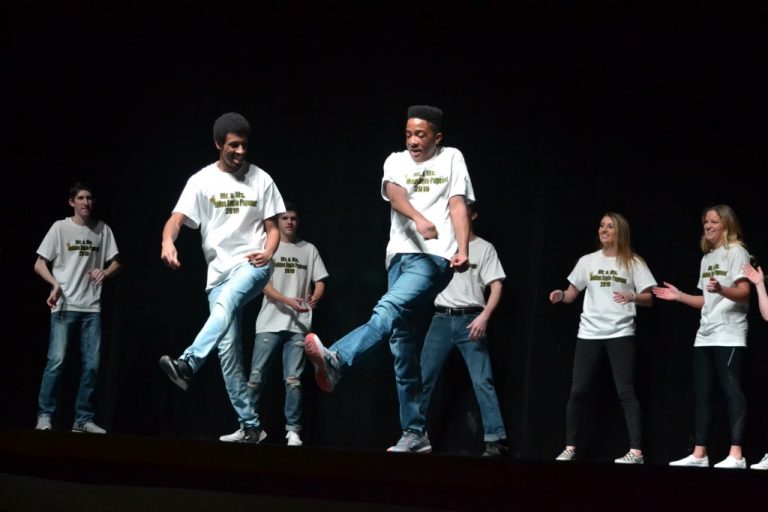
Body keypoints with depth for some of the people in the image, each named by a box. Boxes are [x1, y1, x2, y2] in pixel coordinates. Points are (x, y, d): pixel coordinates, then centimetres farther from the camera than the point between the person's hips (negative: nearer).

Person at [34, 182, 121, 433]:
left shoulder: (102, 229, 7)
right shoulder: (60, 227, 0)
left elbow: (115, 263, 14)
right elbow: (39, 264, 1)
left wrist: (105, 272, -9)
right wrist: (55, 284, -17)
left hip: (91, 307, 3)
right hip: (64, 306, -3)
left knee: (91, 364, 1)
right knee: (57, 360, -13)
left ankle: (83, 419, 8)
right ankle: (45, 415, -3)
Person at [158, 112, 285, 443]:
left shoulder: (261, 179, 6)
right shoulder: (202, 180, 4)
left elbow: (272, 227, 9)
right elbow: (177, 219, -8)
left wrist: (268, 252, -14)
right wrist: (168, 241, -31)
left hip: (252, 266, -2)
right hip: (219, 271, 2)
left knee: (226, 302, -35)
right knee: (227, 348, -3)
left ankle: (187, 365, -49)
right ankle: (250, 426, 1)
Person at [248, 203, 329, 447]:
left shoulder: (309, 250, 13)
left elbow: (319, 282, 11)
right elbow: (263, 284, -4)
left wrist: (314, 298, -13)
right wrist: (288, 301, -19)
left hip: (298, 325, 1)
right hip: (270, 323, -1)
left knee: (293, 379, -3)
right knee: (256, 376, -2)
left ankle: (293, 431, -1)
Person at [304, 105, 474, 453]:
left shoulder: (451, 159, 12)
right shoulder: (396, 162, 16)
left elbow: (458, 205, 0)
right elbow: (394, 193, -6)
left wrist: (463, 249, -16)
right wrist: (419, 219, -27)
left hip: (434, 257, -5)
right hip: (400, 255, 5)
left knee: (388, 310, -31)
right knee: (402, 344, 2)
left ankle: (336, 361, -53)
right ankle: (414, 434, 7)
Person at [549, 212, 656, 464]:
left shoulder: (634, 263, 1)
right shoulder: (587, 261, 10)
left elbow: (649, 299, -1)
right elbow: (572, 294, 12)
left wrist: (632, 296, -22)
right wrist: (561, 295, -10)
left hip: (620, 334, -3)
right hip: (589, 333, 3)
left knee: (626, 392, -8)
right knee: (577, 391, 2)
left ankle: (636, 452, -9)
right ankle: (569, 448, 11)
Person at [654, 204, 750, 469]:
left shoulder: (736, 251, -5)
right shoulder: (707, 258, 19)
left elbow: (744, 293, -15)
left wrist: (721, 289, -33)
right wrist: (679, 296, 14)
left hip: (729, 335, -8)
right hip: (705, 335, 9)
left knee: (732, 391, -11)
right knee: (701, 394, 6)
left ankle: (736, 455, -15)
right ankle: (699, 454, 9)